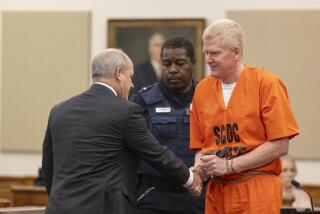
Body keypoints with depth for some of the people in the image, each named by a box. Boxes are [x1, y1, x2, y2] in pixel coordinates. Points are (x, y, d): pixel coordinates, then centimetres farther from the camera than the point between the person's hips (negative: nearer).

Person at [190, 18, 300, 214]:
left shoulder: (267, 84, -6)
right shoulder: (202, 89, 9)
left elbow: (280, 145, -10)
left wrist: (229, 165, -13)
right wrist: (199, 168, -8)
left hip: (257, 192, -4)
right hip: (217, 193, 4)